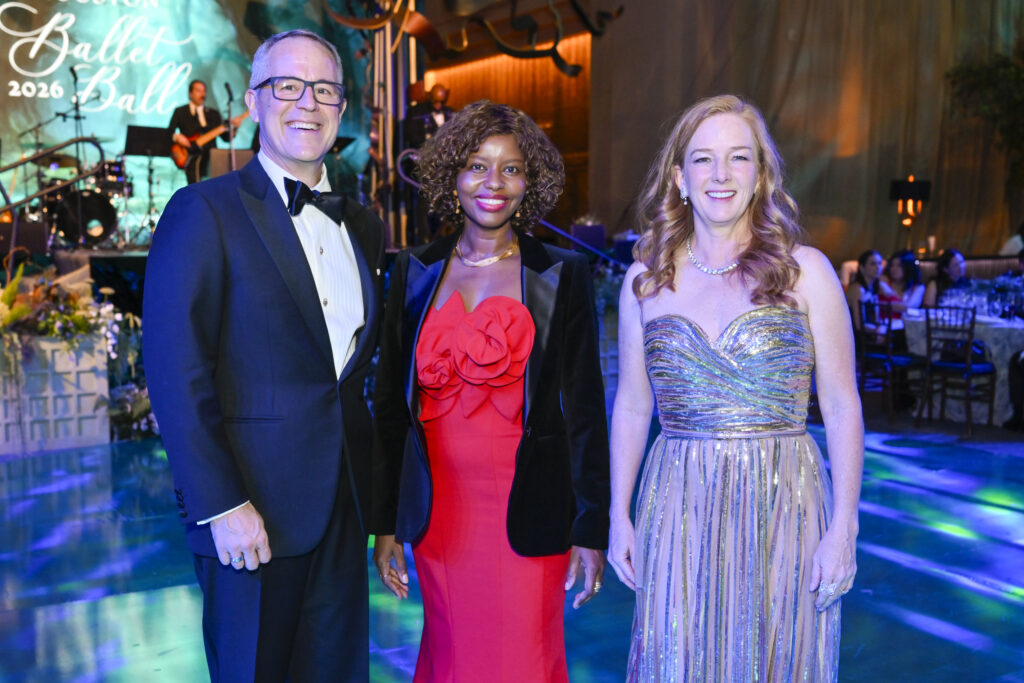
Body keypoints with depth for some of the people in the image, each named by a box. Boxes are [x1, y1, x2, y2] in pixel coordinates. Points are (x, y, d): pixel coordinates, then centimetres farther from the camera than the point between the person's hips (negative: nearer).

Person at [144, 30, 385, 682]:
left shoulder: (363, 225, 11)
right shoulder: (204, 212, -9)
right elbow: (176, 375, -13)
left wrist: (369, 480, 7)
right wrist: (221, 505, -16)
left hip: (342, 505, 6)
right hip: (252, 513, -5)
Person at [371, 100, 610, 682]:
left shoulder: (563, 275, -2)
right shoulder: (416, 272, 5)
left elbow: (584, 408, -2)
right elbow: (391, 402, 7)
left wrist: (591, 530, -4)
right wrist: (385, 523, 5)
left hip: (527, 513, -2)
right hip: (439, 512, 2)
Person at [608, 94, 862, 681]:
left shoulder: (805, 269, -2)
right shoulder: (645, 278, 4)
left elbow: (842, 406, -2)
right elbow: (631, 407, 9)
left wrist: (842, 528, -6)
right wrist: (619, 516, 6)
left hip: (782, 504, -1)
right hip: (679, 509, 2)